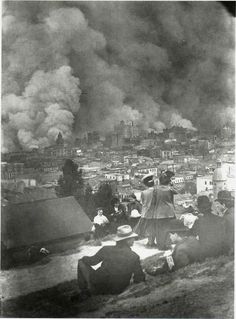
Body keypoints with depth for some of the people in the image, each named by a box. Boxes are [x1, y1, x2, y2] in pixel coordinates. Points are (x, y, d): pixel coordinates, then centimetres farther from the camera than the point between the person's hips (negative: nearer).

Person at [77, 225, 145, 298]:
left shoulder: (106, 250, -13)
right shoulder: (134, 257, -13)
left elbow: (92, 261, 2)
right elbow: (139, 278, -7)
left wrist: (84, 258, 24)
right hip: (118, 291, 2)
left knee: (81, 262, 13)